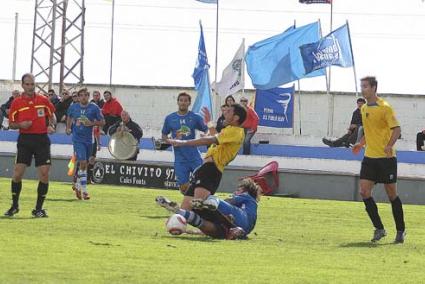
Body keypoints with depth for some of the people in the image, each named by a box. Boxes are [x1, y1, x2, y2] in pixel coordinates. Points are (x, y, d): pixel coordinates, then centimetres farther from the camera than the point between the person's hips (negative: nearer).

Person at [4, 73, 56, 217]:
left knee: (44, 174, -5)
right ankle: (14, 206, 12)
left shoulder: (43, 100, 3)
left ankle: (38, 209, 7)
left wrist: (51, 126, -3)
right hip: (25, 139, -1)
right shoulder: (16, 102, 0)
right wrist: (21, 125, -14)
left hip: (42, 139, 1)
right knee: (18, 173, -7)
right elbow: (11, 124, 6)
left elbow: (51, 115, 16)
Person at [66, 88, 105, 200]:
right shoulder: (73, 107, 1)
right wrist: (68, 128, 13)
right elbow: (69, 117, 23)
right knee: (83, 163, -15)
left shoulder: (94, 108, -4)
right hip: (78, 139, -2)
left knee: (84, 164, 12)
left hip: (89, 139, 2)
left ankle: (77, 186, 34)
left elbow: (102, 122, 0)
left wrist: (91, 123, -15)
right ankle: (84, 190, -13)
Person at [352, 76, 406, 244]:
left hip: (386, 157, -6)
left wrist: (389, 145, -30)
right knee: (364, 192, -6)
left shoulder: (385, 107, -10)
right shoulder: (364, 109, 12)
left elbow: (396, 129, -15)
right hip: (370, 157, 6)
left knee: (391, 193, 2)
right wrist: (361, 144, 13)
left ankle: (400, 231, 15)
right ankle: (379, 229, 2)